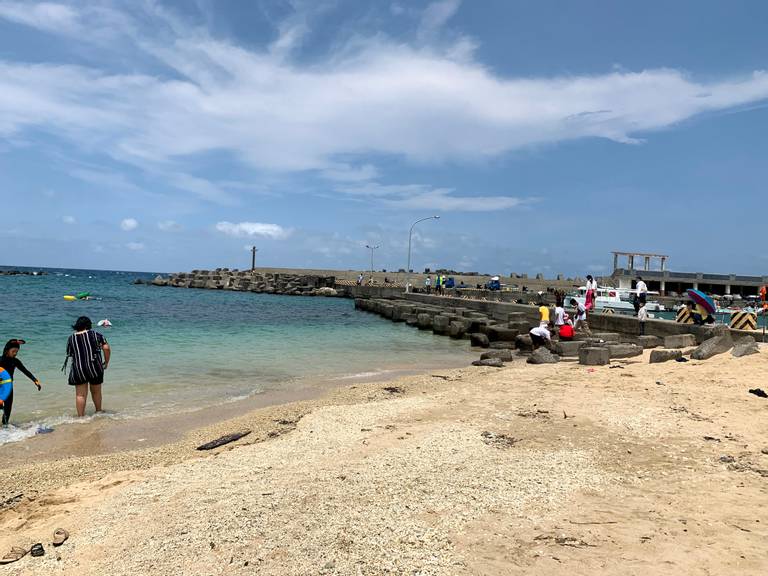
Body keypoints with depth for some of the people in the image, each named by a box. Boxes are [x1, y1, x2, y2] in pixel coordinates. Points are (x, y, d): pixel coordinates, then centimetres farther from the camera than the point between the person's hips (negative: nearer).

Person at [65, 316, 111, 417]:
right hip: (95, 367, 0)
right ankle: (99, 411, 33)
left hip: (78, 369, 1)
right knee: (96, 392, 17)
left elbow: (69, 355, 9)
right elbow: (106, 348, -8)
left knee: (80, 395, 6)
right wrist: (106, 362, 4)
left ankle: (81, 416, 7)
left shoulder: (71, 338, 5)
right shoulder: (95, 334, -1)